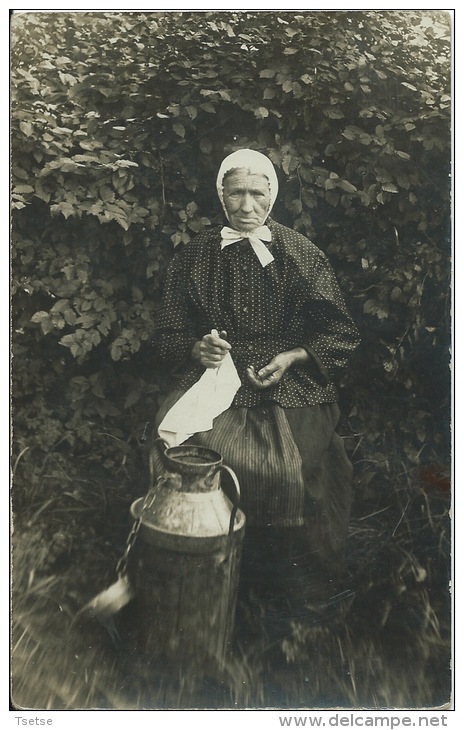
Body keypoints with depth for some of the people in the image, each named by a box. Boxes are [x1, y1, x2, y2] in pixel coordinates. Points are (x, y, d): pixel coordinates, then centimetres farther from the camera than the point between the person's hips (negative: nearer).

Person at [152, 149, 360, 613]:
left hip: (292, 383, -1)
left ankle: (280, 567, 3)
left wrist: (290, 358, -9)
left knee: (289, 462, -26)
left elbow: (340, 335, 7)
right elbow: (168, 336, 13)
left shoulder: (302, 255, 7)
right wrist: (198, 349, -9)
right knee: (184, 442, -26)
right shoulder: (194, 257, 11)